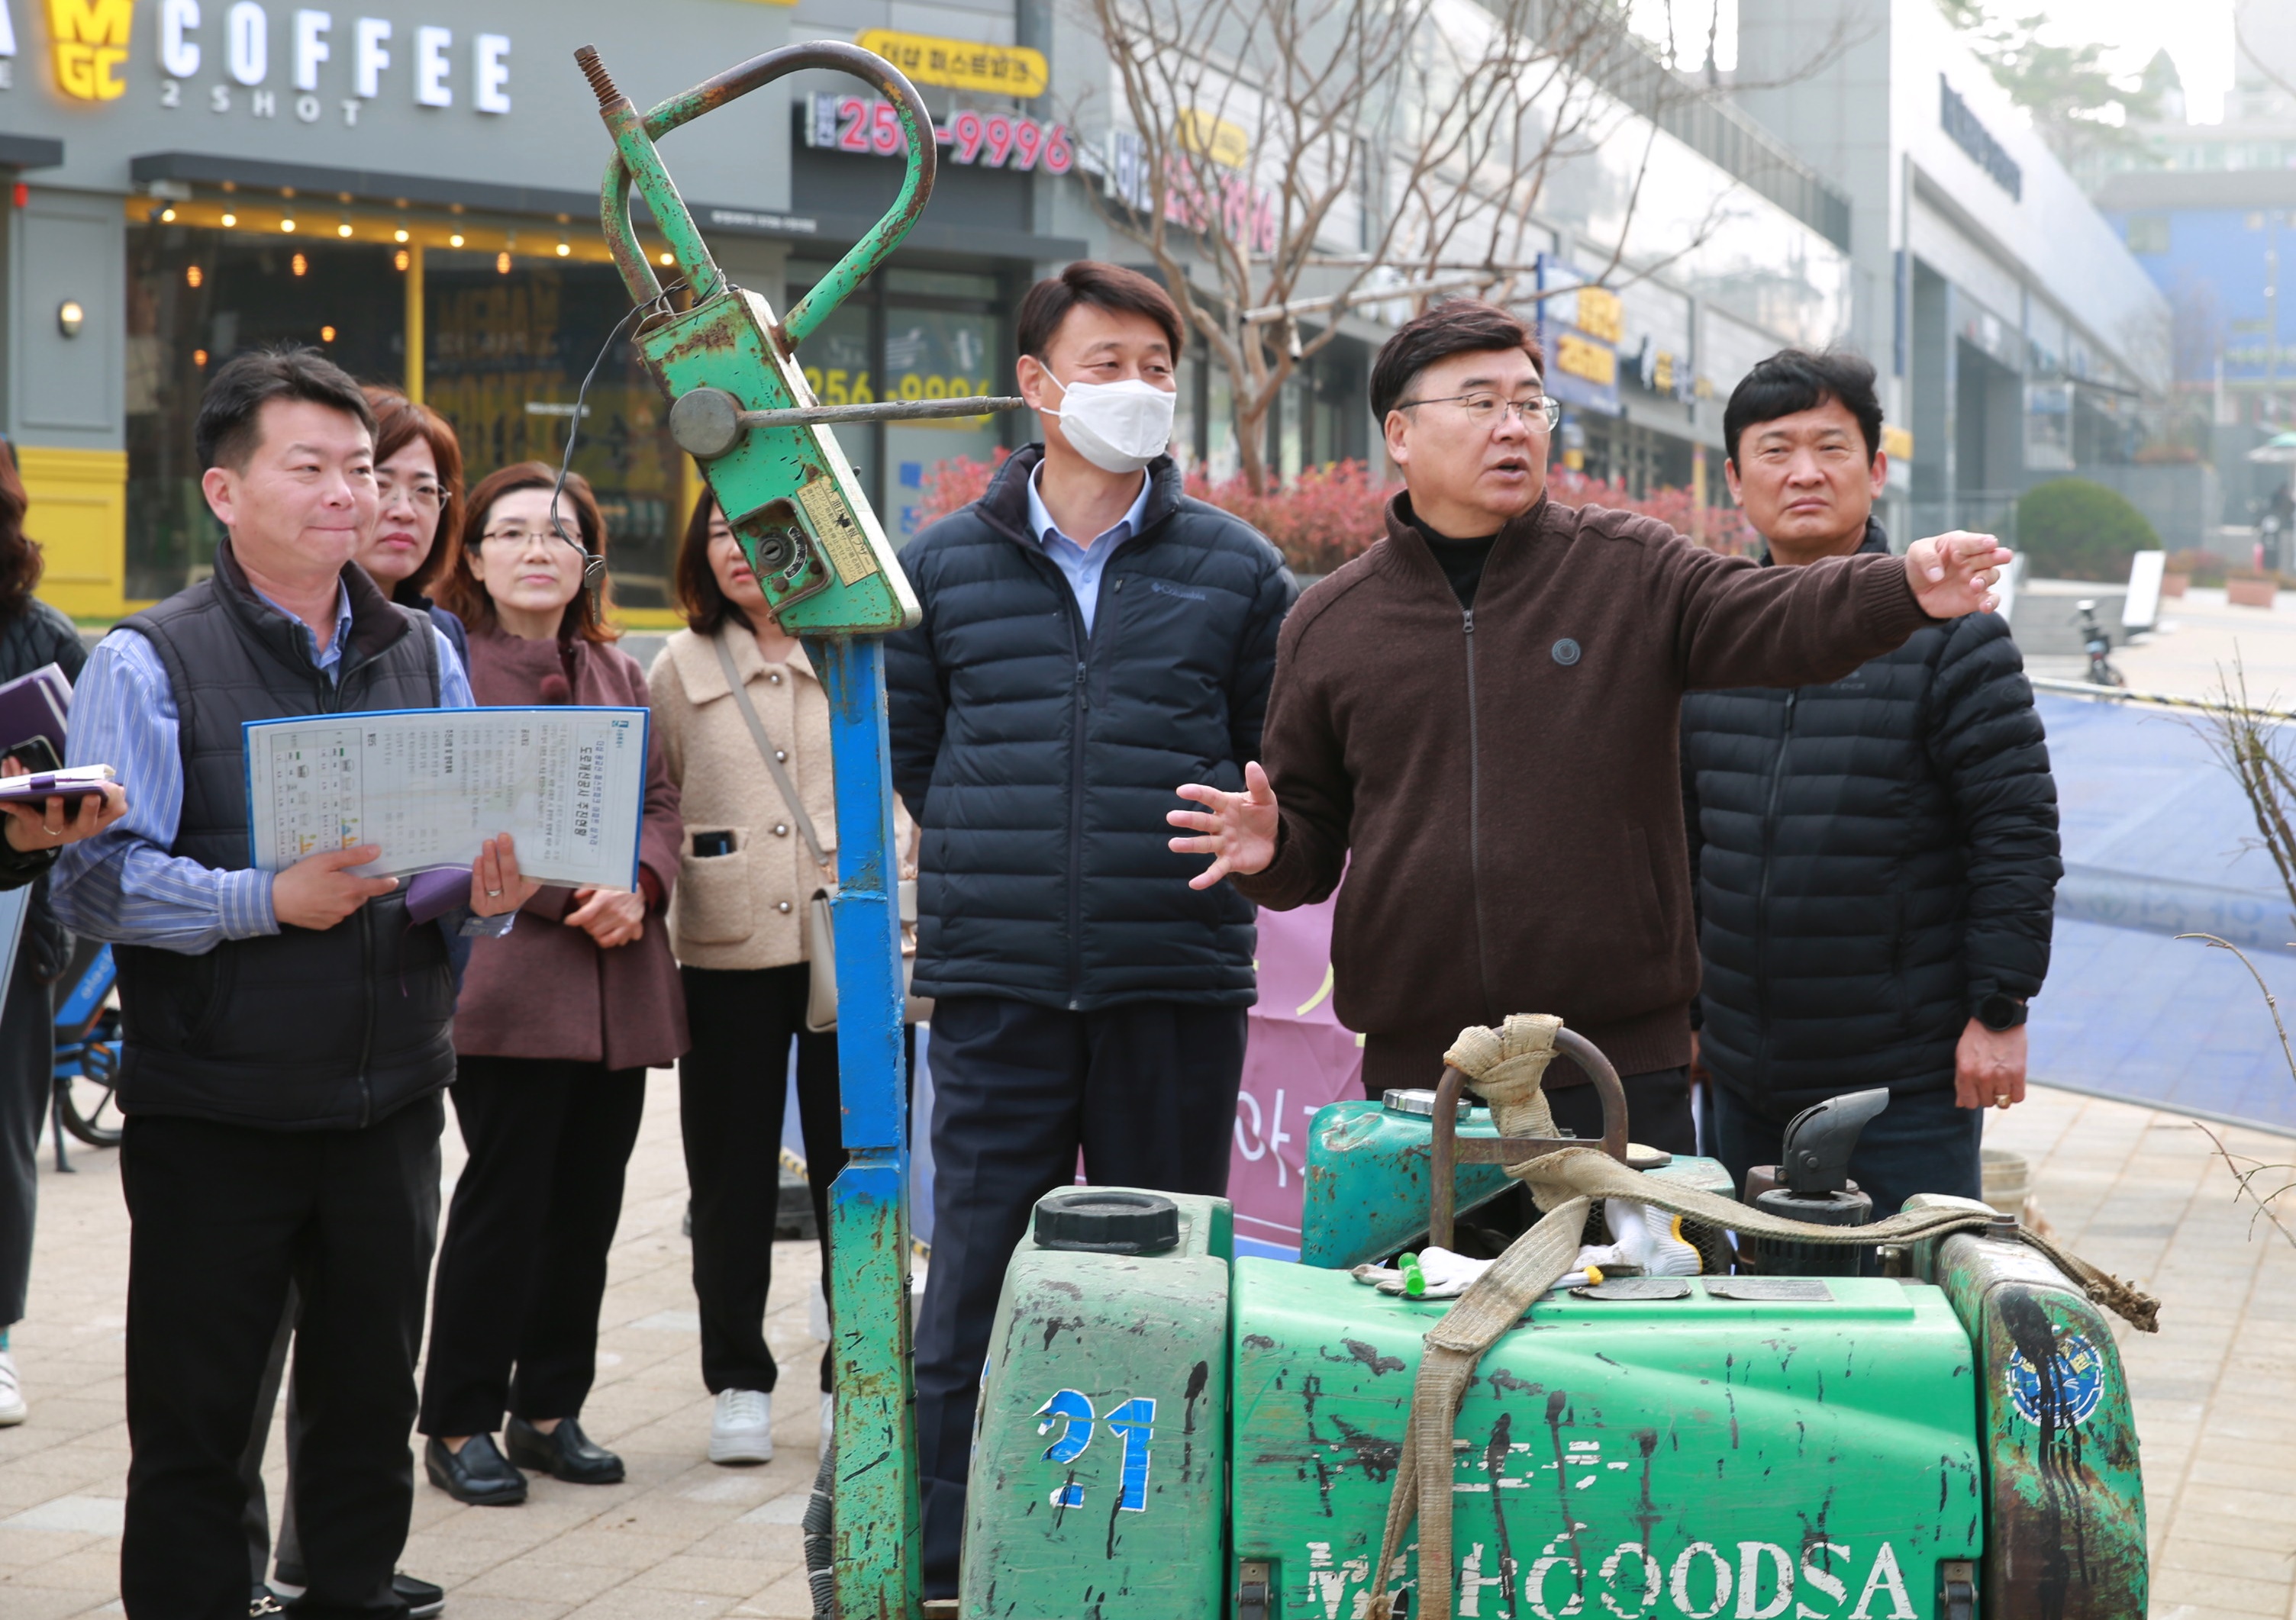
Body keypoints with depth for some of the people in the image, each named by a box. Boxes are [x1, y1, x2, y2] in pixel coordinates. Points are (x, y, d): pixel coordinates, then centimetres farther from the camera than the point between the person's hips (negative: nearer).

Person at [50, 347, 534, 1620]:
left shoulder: (424, 657, 11)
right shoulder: (149, 664, -5)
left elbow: (473, 861, 15)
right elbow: (90, 878, -13)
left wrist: (486, 896, -8)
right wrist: (267, 902, -25)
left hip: (389, 1102, 5)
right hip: (213, 1117, -4)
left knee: (370, 1399, 14)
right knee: (195, 1419, 3)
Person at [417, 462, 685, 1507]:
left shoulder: (618, 674, 18)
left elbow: (662, 798, 15)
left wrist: (637, 888, -6)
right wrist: (570, 892, -17)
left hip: (620, 982, 6)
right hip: (507, 977, -6)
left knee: (588, 1202, 9)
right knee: (504, 1200, -5)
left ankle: (549, 1412, 20)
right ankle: (460, 1426, 6)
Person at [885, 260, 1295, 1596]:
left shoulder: (1236, 570, 7)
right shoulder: (945, 565, 7)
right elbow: (898, 747, 17)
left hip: (1179, 983, 0)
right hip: (995, 988, 0)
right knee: (975, 1285, 0)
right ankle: (941, 1562, 6)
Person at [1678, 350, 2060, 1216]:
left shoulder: (1946, 632, -6)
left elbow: (2019, 829, -7)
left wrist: (1999, 1011, -11)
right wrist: (1682, 1012, 15)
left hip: (1908, 1079, -5)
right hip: (1742, 1076, 5)